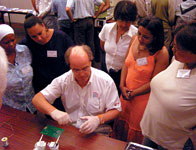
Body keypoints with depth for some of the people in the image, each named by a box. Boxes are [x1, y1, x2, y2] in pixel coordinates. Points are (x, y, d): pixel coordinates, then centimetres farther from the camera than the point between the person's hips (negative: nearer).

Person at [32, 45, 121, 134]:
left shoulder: (105, 81, -8)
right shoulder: (63, 80, -4)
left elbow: (115, 110, -2)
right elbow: (37, 99, -5)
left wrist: (99, 119, -23)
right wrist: (53, 111, -26)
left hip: (97, 132, 0)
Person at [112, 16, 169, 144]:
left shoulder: (162, 53, -22)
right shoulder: (134, 40, -5)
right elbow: (126, 64, 3)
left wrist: (133, 94, -13)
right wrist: (122, 86, -4)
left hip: (143, 97, -5)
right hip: (126, 92, 6)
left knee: (136, 130, 15)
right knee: (121, 122, 24)